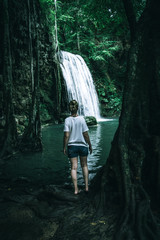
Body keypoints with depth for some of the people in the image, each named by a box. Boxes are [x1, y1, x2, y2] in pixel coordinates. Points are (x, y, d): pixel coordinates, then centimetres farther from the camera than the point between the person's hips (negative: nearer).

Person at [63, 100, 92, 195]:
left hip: (72, 146, 0)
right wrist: (90, 145, 5)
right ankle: (86, 186, 20)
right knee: (84, 165, 17)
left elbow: (66, 135, -11)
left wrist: (64, 147, -1)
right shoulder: (82, 119, -9)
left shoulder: (67, 120, -8)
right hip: (82, 145, 0)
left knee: (74, 167, 6)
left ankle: (76, 189, 8)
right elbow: (86, 134, -7)